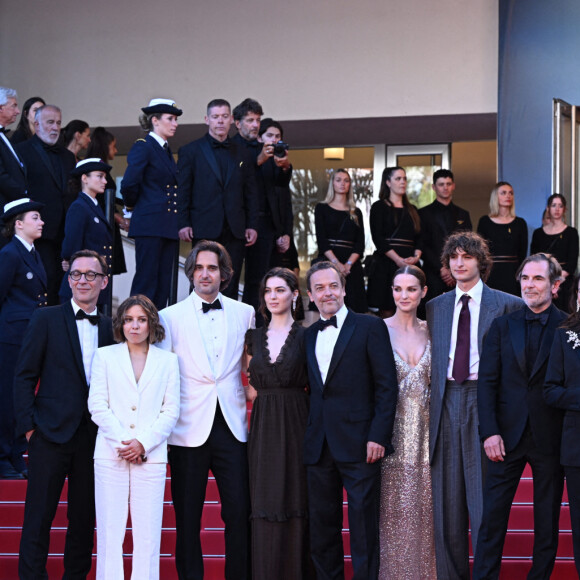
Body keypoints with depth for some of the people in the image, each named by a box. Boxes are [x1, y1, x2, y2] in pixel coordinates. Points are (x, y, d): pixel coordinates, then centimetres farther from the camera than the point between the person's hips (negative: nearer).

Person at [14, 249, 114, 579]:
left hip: (94, 436, 3)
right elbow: (25, 376, 0)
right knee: (39, 515, -1)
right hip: (52, 432, -3)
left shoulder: (109, 328, 11)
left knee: (84, 516, 9)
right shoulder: (47, 319, 2)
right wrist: (28, 425, -7)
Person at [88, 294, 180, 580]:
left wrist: (143, 443, -7)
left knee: (148, 532, -2)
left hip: (151, 457, 0)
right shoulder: (105, 356, 11)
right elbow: (97, 404, 3)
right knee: (109, 530, -3)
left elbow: (171, 410, 6)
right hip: (111, 455, 0)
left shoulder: (168, 360, 12)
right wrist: (123, 442, -8)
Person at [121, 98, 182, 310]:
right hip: (150, 224, -8)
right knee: (146, 282, -7)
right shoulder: (143, 147, -7)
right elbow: (129, 184, -18)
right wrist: (133, 206, -2)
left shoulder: (166, 150, 18)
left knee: (164, 284, 6)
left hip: (169, 227, 8)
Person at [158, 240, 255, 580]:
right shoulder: (171, 316, 5)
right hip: (189, 430, -1)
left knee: (240, 512, -3)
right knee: (188, 516, 2)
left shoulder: (244, 314, 10)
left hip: (231, 427, 1)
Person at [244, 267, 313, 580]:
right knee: (264, 506, 1)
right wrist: (260, 394, 1)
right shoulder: (254, 337, 11)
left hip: (295, 428, -3)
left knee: (296, 504, -2)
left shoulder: (305, 337, 1)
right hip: (263, 428, 3)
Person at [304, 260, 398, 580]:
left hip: (359, 444, -5)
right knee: (322, 526, 9)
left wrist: (378, 437, -12)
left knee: (363, 526, -3)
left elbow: (387, 386, -5)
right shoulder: (308, 335, 15)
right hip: (319, 446, 5)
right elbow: (310, 389, 15)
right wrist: (308, 438, 5)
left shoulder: (370, 327, 0)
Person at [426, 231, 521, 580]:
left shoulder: (507, 305, 2)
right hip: (446, 403, 4)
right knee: (447, 498, 4)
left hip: (484, 401, -4)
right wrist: (435, 399, 8)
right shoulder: (436, 307, 15)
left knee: (483, 497, -3)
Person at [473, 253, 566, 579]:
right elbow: (487, 382, 3)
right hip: (508, 435, 2)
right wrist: (490, 432, -6)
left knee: (548, 520, 8)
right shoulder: (503, 326, 7)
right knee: (492, 516, 0)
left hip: (550, 438, -1)